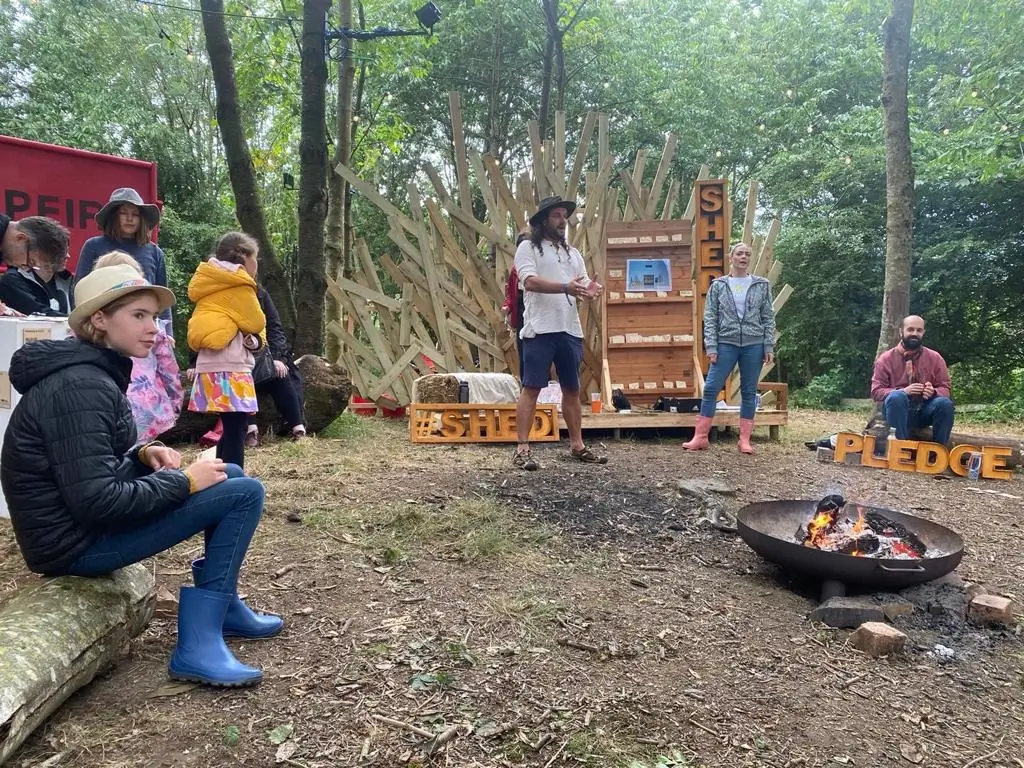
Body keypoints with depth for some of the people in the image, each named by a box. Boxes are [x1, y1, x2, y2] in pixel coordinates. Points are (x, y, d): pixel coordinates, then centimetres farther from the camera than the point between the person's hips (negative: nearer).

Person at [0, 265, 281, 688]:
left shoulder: (88, 371, 9)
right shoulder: (80, 387, -23)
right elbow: (96, 502, -28)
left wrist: (143, 454, 0)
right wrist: (184, 481, -19)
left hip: (84, 519, 10)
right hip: (77, 539, -10)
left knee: (229, 475, 13)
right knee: (245, 493, -16)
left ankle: (225, 607, 20)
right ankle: (198, 646, -11)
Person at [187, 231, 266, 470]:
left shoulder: (213, 283, 20)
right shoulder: (238, 285, -6)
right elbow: (257, 323, -6)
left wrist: (253, 339, 4)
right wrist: (255, 337, 16)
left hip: (211, 366, 9)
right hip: (230, 367, -9)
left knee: (230, 429, 14)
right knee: (235, 430, -7)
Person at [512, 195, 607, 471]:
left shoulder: (573, 253, 22)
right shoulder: (528, 247, 2)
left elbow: (583, 286, 15)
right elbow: (530, 282, -14)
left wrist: (591, 290, -11)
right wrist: (567, 287, -25)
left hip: (570, 330, 6)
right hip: (540, 330, -6)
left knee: (572, 389, 11)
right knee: (531, 388, -7)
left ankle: (577, 446, 20)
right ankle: (522, 449, -5)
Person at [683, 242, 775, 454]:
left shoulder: (761, 285, 6)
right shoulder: (718, 285, 4)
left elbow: (768, 318, 6)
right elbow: (710, 318, 1)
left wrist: (769, 347, -1)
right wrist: (711, 347, -7)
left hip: (754, 345, 1)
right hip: (726, 344, -1)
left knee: (749, 392, 6)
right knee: (711, 389, -5)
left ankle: (745, 440, 14)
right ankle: (700, 437, 1)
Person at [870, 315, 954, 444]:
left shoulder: (935, 358, 7)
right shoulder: (886, 358, 0)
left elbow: (945, 388, 7)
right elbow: (876, 392, -5)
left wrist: (933, 391, -18)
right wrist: (903, 391, -22)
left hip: (924, 411, 2)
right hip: (897, 411, -2)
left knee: (945, 403, -28)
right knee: (897, 396, -35)